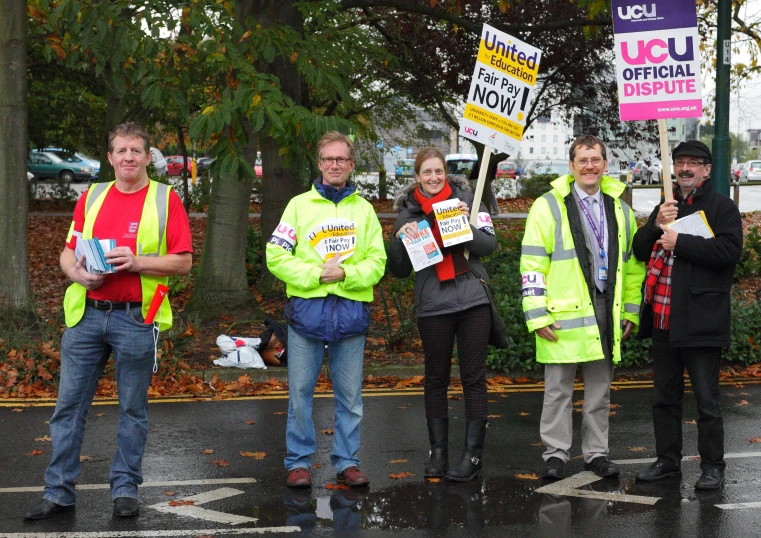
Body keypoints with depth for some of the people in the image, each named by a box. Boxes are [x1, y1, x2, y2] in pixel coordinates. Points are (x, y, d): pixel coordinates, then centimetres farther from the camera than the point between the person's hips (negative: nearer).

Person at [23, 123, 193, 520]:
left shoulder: (165, 199, 1)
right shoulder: (92, 196, 13)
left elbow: (183, 262, -3)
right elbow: (68, 252, 16)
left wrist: (138, 262, -17)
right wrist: (78, 273, -6)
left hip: (136, 319, -3)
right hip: (86, 314, 4)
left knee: (133, 408, 5)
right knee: (69, 405, 3)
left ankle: (125, 487, 16)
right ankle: (59, 491, 11)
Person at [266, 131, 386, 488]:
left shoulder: (364, 209, 12)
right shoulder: (300, 205, 7)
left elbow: (377, 261, 6)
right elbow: (276, 256, -1)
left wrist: (346, 273, -12)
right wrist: (315, 274, -12)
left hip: (351, 311, 2)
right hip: (307, 309, -1)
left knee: (350, 395, 5)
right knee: (300, 392, 1)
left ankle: (347, 461, 14)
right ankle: (299, 461, 11)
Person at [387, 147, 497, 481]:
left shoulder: (467, 199, 2)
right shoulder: (407, 213, 5)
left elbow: (489, 244, -5)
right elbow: (399, 271, 5)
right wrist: (401, 239, -13)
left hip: (472, 301, -1)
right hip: (432, 306, 1)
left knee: (473, 377, 1)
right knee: (436, 378, 9)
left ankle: (473, 453, 6)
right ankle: (438, 451, 19)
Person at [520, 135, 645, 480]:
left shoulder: (620, 209, 12)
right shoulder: (549, 206, -3)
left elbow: (633, 264, 17)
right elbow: (532, 264, -6)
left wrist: (630, 311, 12)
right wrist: (537, 315, -11)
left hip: (606, 311, 4)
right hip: (564, 313, -4)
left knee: (600, 390, 11)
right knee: (558, 389, 3)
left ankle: (596, 453, 21)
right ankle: (555, 454, 12)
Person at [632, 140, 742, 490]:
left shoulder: (721, 207, -3)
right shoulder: (666, 208, 19)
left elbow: (729, 251, -18)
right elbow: (639, 251, 13)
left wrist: (680, 242, -17)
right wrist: (656, 226, -6)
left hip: (700, 320, -7)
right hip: (663, 318, 7)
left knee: (706, 399, 0)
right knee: (665, 396, 14)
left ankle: (712, 467, 10)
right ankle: (668, 461, 25)